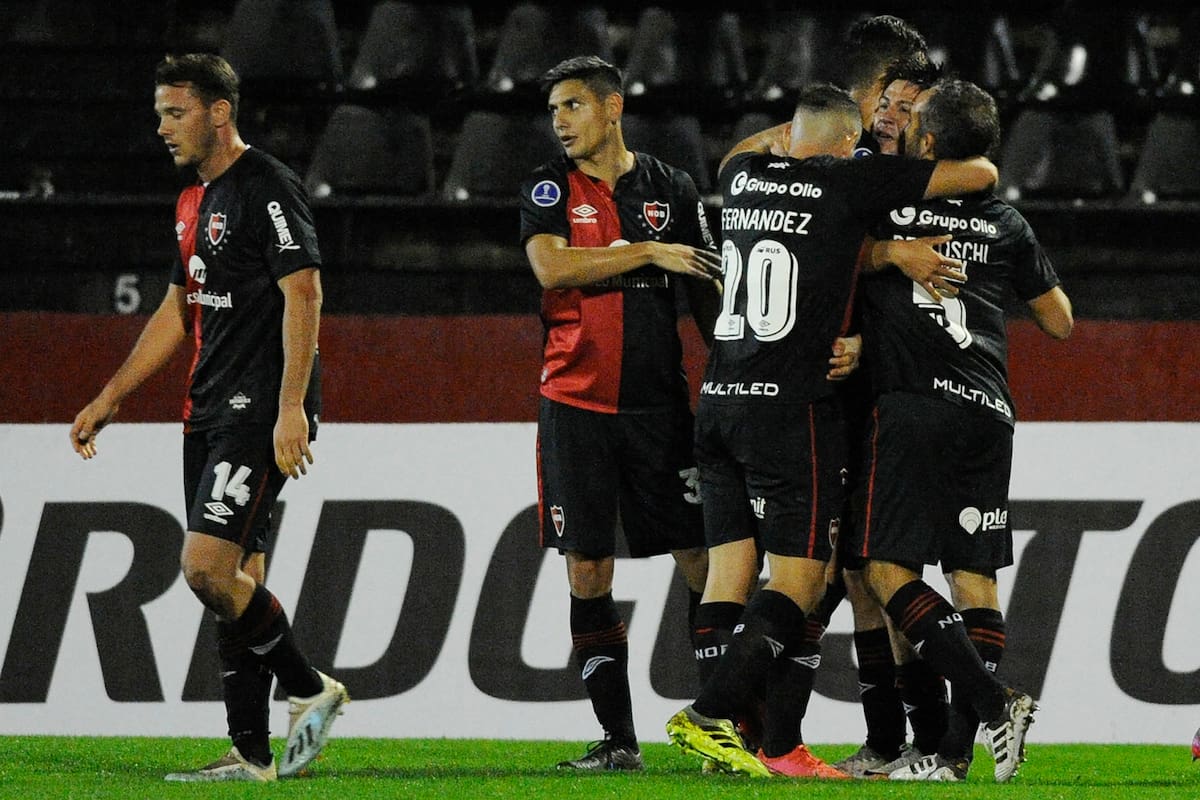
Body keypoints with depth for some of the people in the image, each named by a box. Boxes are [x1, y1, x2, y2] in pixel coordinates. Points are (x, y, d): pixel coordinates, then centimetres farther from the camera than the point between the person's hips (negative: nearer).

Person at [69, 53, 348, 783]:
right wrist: (110, 400, 25)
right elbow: (179, 310, 26)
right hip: (211, 414, 9)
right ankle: (251, 756, 7)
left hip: (261, 413, -9)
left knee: (209, 568, -17)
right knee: (236, 581, 6)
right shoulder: (197, 201, 18)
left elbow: (303, 294, -18)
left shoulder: (267, 188, -11)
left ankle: (309, 689, -2)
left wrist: (291, 409, -24)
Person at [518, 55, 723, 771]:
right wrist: (649, 252, -14)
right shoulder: (549, 189, 4)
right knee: (588, 570, -2)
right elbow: (551, 267, -14)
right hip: (576, 403, 0)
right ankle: (618, 737, 4)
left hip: (658, 402, 0)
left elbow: (708, 293, 11)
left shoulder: (671, 189, 7)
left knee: (704, 561, -3)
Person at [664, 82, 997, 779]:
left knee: (729, 571, 4)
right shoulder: (848, 182, -5)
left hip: (719, 401, 7)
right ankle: (710, 713, -15)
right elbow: (982, 174, -1)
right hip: (794, 408, -7)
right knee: (800, 579, -3)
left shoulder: (744, 177, 12)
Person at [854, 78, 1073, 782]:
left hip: (915, 407, -5)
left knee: (888, 569, -4)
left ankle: (994, 699, -16)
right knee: (975, 576, 6)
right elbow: (1060, 322, 22)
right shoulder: (1005, 222, 12)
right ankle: (958, 747, 2)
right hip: (989, 410, 5)